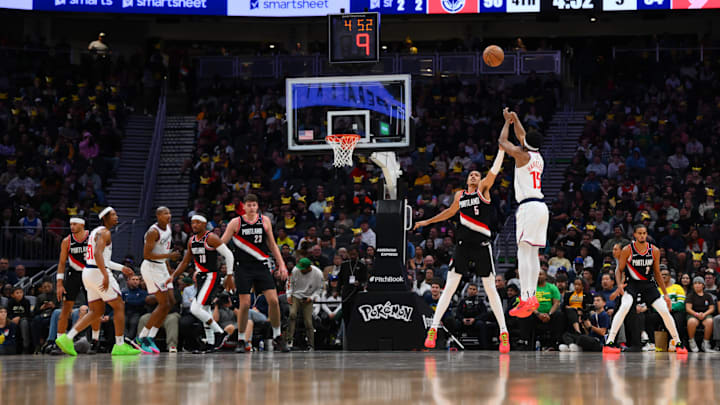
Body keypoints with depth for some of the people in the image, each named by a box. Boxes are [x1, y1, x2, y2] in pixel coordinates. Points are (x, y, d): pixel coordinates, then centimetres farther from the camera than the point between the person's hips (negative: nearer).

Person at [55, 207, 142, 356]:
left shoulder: (95, 232, 21)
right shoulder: (104, 232, -11)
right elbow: (98, 254, -26)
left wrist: (121, 268, 29)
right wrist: (106, 276, -29)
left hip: (88, 272, 10)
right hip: (98, 273, -10)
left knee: (96, 311, 12)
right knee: (119, 306, 0)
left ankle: (67, 338, 2)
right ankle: (120, 346, 1)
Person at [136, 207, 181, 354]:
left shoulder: (168, 228, 8)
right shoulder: (154, 232, -19)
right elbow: (146, 254, -23)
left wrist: (168, 267, 22)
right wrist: (168, 256, -26)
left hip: (161, 267, 9)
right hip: (151, 268, -9)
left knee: (169, 303, 5)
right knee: (164, 304, -12)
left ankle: (150, 337, 9)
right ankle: (142, 337, -5)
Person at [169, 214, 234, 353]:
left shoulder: (211, 238, -13)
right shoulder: (192, 241, 11)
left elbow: (228, 255, -13)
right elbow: (185, 262, 20)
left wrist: (229, 276, -15)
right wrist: (173, 276, 10)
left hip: (211, 277, -9)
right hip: (201, 277, 9)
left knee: (195, 309, -18)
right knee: (205, 310, 13)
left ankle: (221, 333, -9)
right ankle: (210, 344, 22)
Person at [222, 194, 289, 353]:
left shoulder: (265, 221, 6)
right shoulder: (236, 223, -2)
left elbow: (272, 245, 14)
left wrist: (281, 264, 8)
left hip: (262, 267, 2)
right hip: (244, 268, -2)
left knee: (274, 300, -6)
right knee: (244, 304, -6)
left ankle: (277, 337, 9)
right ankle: (241, 340, 8)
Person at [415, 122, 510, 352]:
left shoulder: (484, 188, 1)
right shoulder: (460, 195, 13)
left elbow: (501, 152, -4)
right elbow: (451, 212, 34)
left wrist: (506, 125, -7)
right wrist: (428, 222, 39)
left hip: (483, 246, -4)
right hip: (463, 246, 4)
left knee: (491, 290, -2)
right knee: (449, 287, -1)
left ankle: (504, 333, 4)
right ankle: (433, 329, -2)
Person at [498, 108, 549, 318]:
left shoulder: (522, 155, -6)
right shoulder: (539, 157, 15)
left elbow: (502, 141, 7)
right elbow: (522, 138, 33)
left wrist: (507, 122, 22)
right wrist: (515, 120, 40)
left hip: (528, 207, -8)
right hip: (541, 207, 8)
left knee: (524, 253, -11)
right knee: (533, 254, 12)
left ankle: (526, 300, -19)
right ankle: (531, 296, 12)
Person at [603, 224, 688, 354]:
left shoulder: (654, 251, -2)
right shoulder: (627, 250, -10)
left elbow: (657, 273, 7)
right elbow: (619, 270, -1)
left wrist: (665, 294, 7)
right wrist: (619, 284, -22)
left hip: (649, 285, 3)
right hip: (632, 283, -3)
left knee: (665, 311, -6)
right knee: (624, 307, -30)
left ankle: (678, 343, 15)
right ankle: (609, 342, -30)